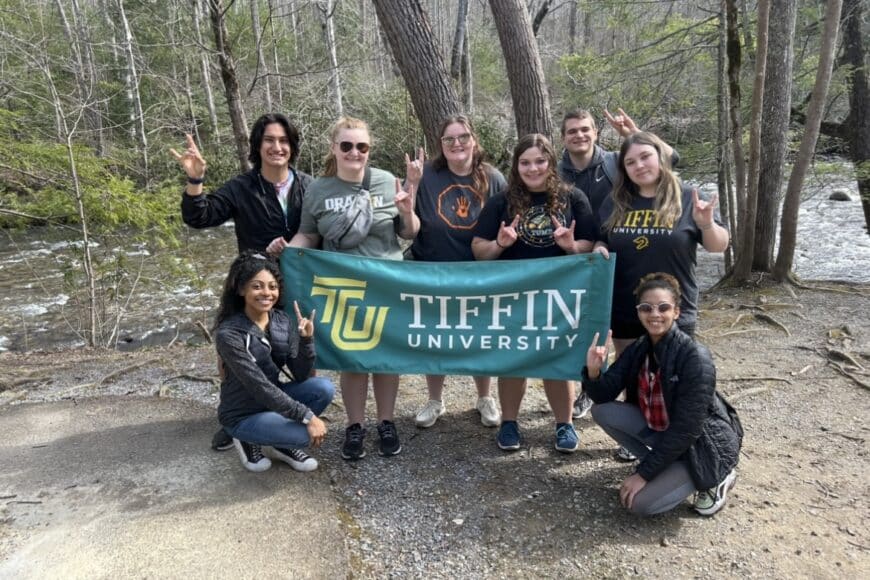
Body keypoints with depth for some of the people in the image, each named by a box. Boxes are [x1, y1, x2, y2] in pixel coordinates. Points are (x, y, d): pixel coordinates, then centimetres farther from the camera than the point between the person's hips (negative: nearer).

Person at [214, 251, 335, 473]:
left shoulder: (283, 322, -7)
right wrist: (307, 417, -30)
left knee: (324, 388, -19)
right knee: (306, 433, -26)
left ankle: (281, 443, 4)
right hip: (243, 414, -6)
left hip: (274, 399, 6)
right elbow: (258, 386, -28)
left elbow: (301, 376, -8)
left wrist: (306, 340, -26)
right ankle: (249, 440, 3)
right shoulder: (229, 334, -24)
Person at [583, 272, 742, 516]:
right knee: (602, 411, -13)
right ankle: (662, 465, 4)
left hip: (702, 445, -6)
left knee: (641, 503, -18)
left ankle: (714, 478, 5)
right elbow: (603, 397, -7)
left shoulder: (695, 357, -27)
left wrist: (644, 472, -23)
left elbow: (686, 430, -26)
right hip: (662, 431, 6)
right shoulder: (638, 349, -7)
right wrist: (593, 372, -29)